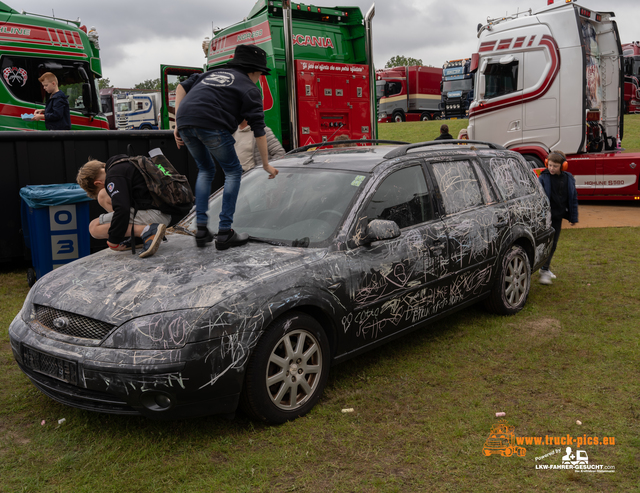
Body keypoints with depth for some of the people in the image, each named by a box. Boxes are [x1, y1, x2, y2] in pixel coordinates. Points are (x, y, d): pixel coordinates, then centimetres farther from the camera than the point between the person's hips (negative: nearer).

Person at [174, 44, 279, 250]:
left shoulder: (213, 73, 32)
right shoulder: (250, 89, 13)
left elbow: (182, 86, 22)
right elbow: (258, 129, 7)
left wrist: (178, 125, 18)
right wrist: (266, 164, 13)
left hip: (185, 124, 6)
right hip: (211, 125, -6)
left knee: (205, 170, 24)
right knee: (233, 171, 11)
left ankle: (201, 230, 17)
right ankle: (224, 233, 6)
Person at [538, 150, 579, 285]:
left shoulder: (568, 178, 2)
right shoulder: (543, 178, -10)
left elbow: (573, 198, 9)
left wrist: (573, 217, 10)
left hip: (558, 216, 5)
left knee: (553, 244, 12)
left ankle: (545, 268, 26)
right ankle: (544, 271, 0)